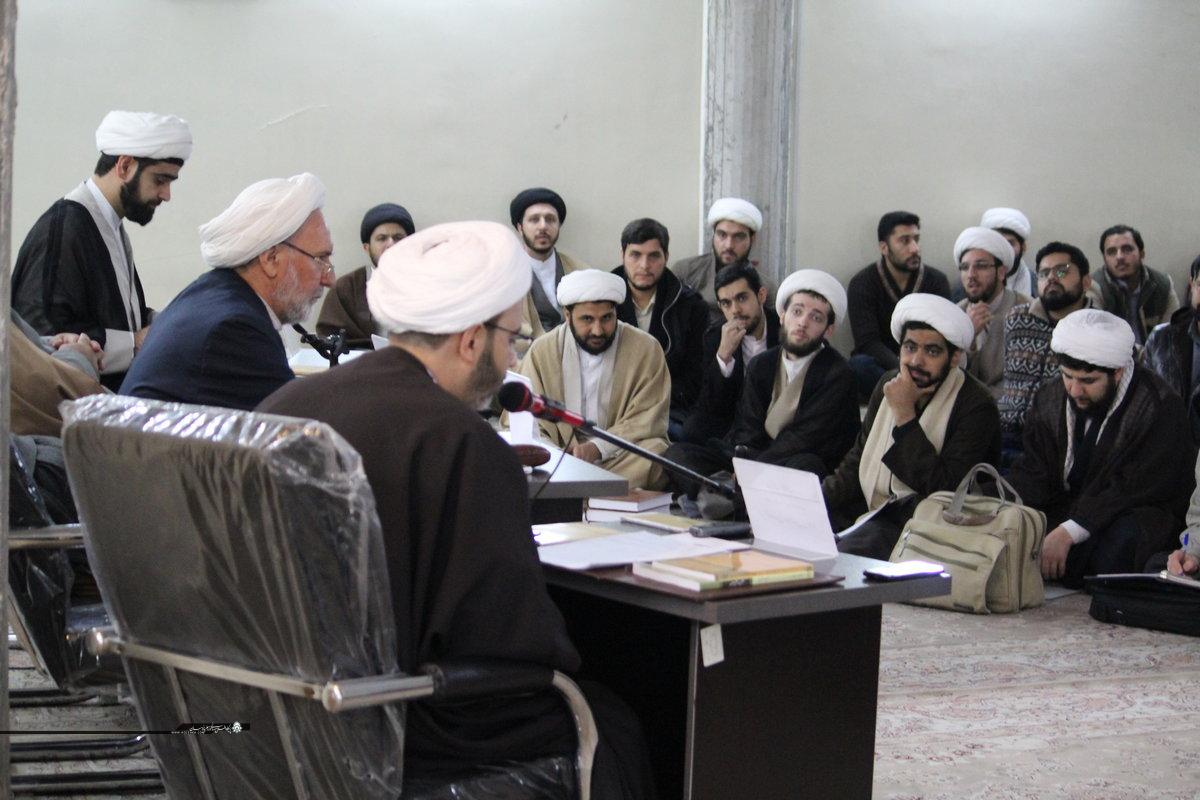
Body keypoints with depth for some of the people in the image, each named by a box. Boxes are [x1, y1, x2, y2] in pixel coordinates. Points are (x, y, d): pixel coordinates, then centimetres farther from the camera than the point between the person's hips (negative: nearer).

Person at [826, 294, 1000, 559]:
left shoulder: (976, 406, -10)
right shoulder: (889, 385, 11)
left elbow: (944, 490, -19)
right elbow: (858, 461, 18)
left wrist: (905, 415, -18)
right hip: (876, 512, 7)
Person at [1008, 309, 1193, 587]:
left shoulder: (1160, 408, -15)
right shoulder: (1050, 398, 6)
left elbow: (1132, 489, -22)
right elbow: (1032, 473, 3)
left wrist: (1068, 532, -31)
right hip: (1065, 509, 6)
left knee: (1120, 541, -40)